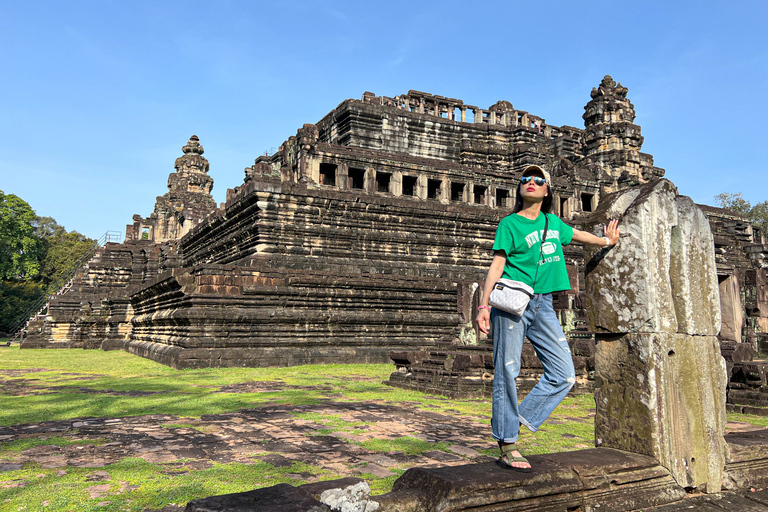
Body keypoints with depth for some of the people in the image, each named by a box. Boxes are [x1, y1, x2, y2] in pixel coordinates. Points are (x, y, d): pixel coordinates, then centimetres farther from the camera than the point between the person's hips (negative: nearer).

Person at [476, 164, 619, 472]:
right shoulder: (509, 224, 2)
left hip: (543, 305, 6)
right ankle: (507, 448, 4)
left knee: (564, 376, 1)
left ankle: (519, 422, 11)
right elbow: (497, 265, -5)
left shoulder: (553, 222, 17)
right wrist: (484, 305, -15)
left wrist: (606, 240, 53)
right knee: (507, 373, -5)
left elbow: (574, 234, 38)